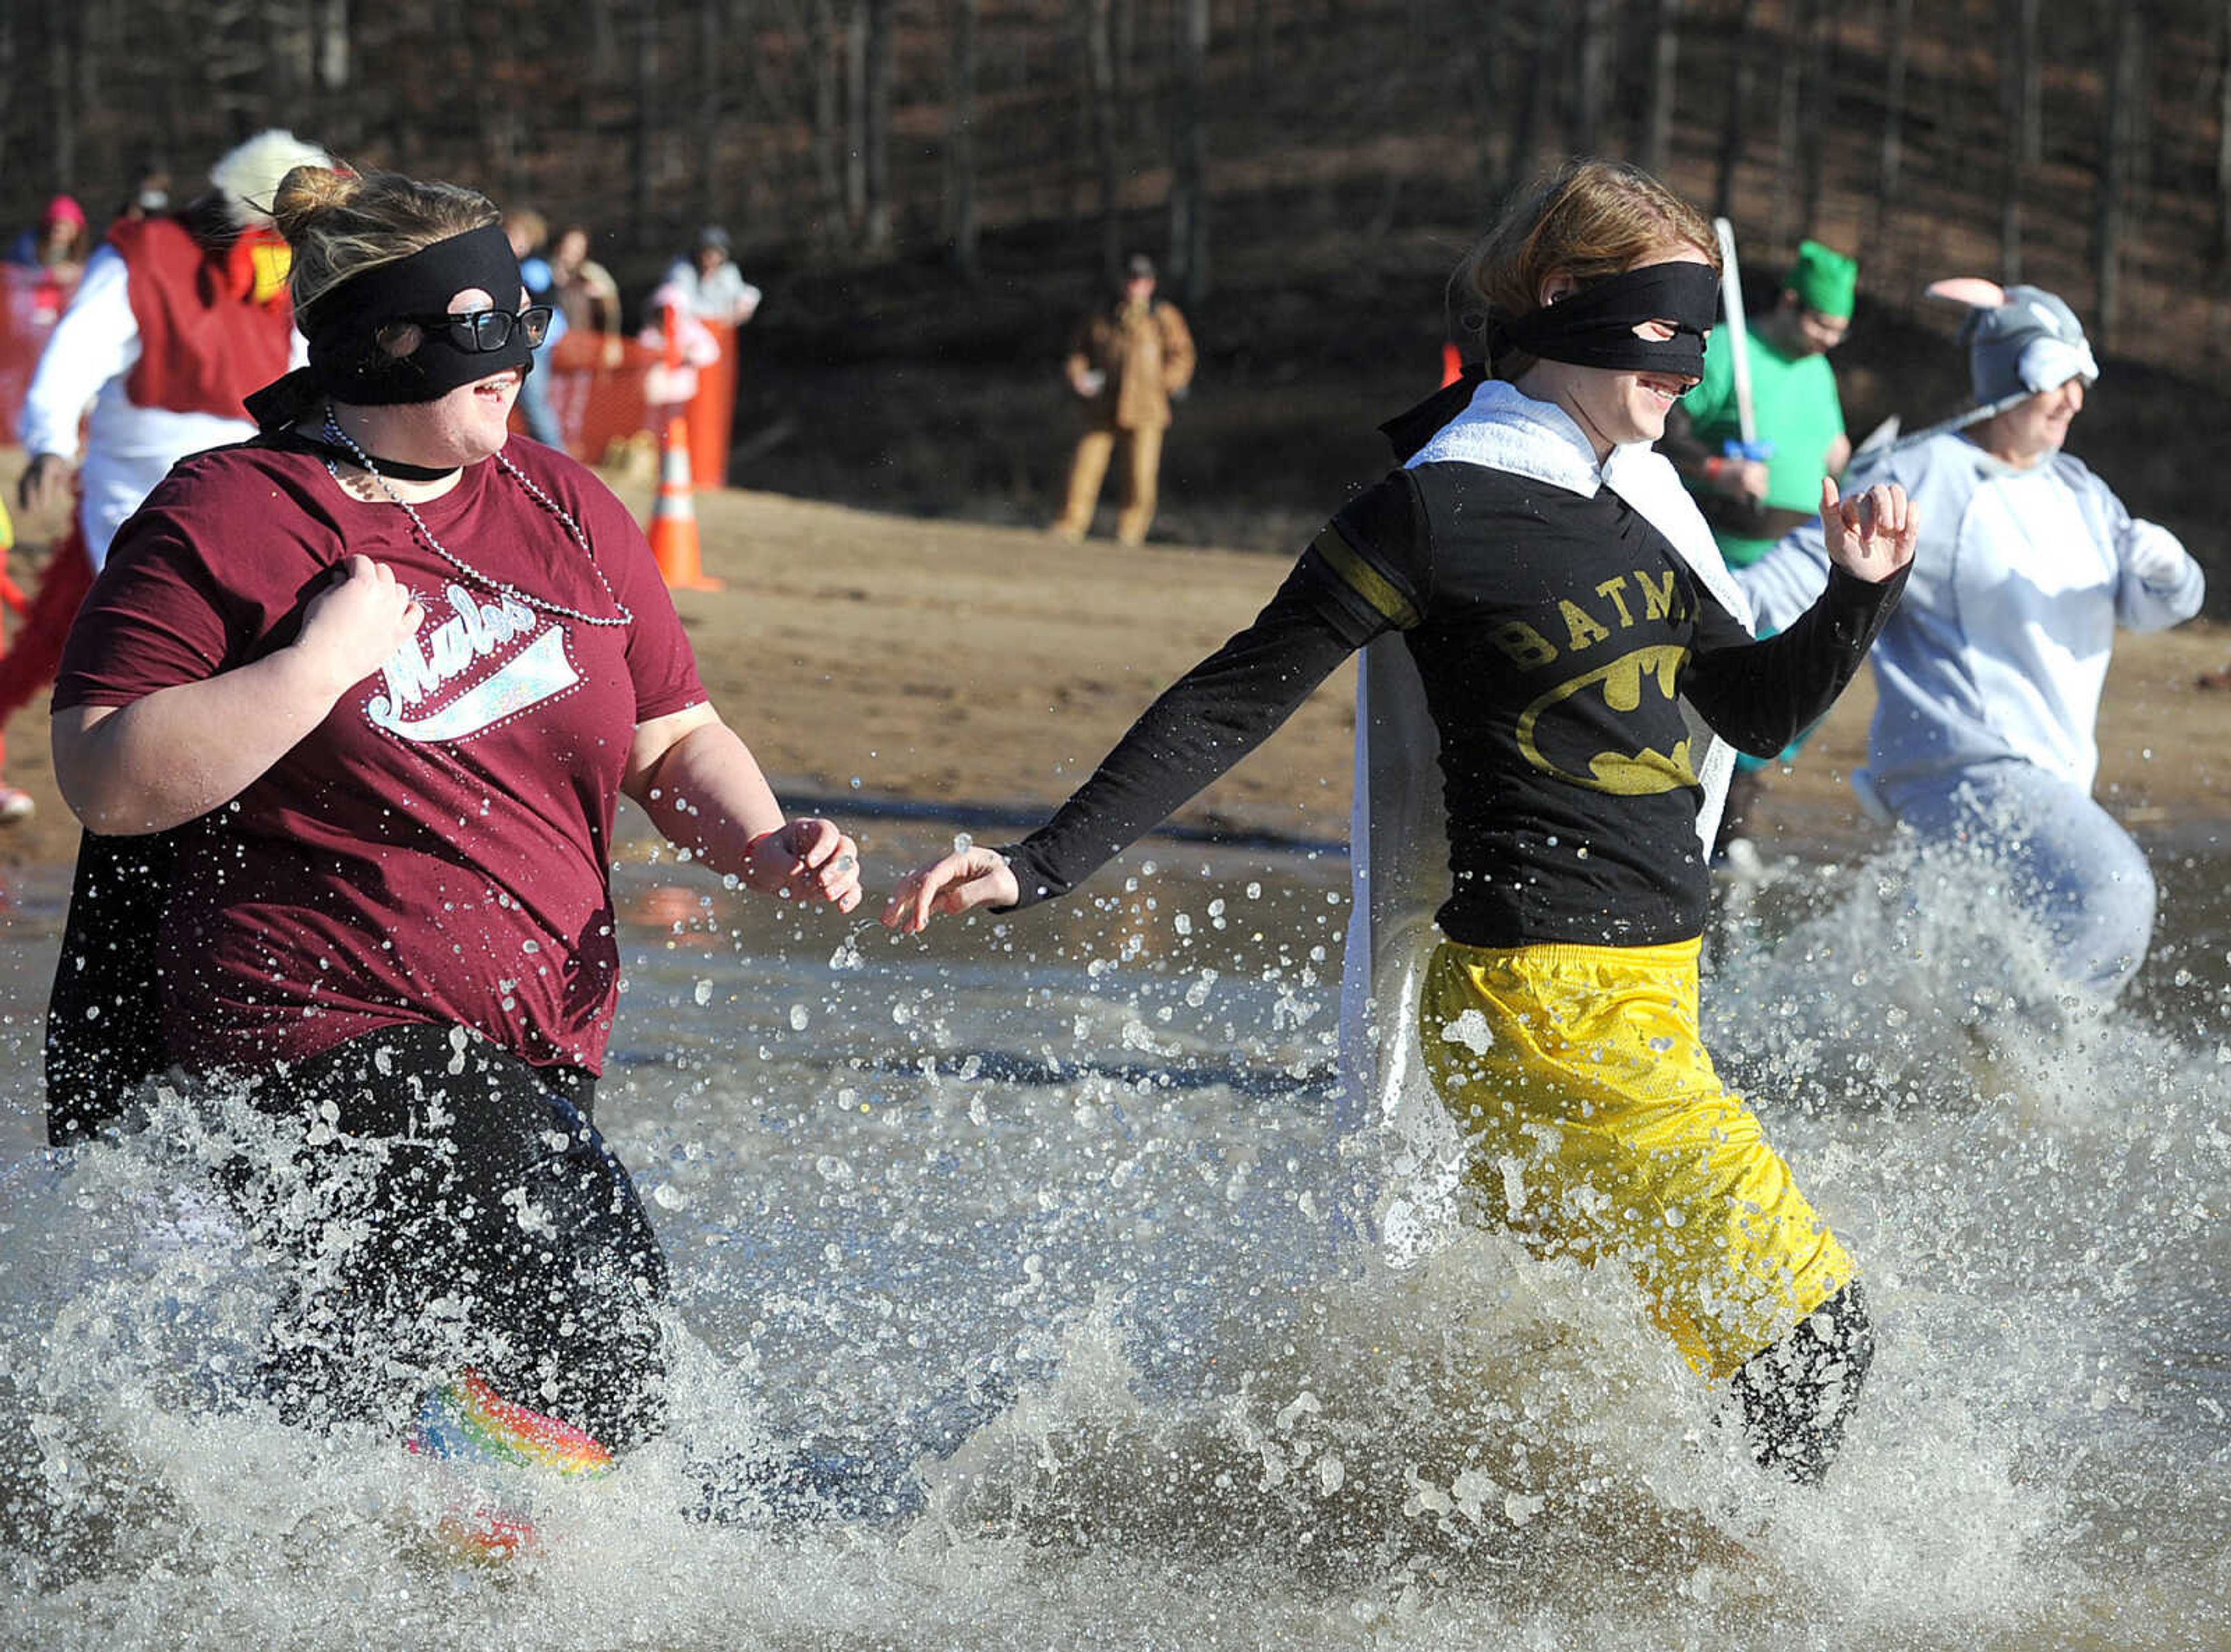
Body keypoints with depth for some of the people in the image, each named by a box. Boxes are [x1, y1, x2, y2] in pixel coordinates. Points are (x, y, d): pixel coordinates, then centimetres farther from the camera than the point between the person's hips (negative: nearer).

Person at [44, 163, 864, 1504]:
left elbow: (674, 740, 19)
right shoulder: (222, 524, -6)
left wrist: (767, 848, -1)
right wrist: (319, 663, -19)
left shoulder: (565, 515, 12)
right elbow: (109, 783, -13)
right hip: (324, 1042, -8)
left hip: (533, 1063, 8)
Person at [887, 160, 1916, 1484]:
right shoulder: (1447, 507, -12)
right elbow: (1236, 703, -10)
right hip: (1546, 1008, -9)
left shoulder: (1633, 502, 13)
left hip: (1642, 993, 9)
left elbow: (1759, 711, 19)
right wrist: (1046, 865, -14)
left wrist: (1863, 594, 0)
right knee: (1812, 1325, -9)